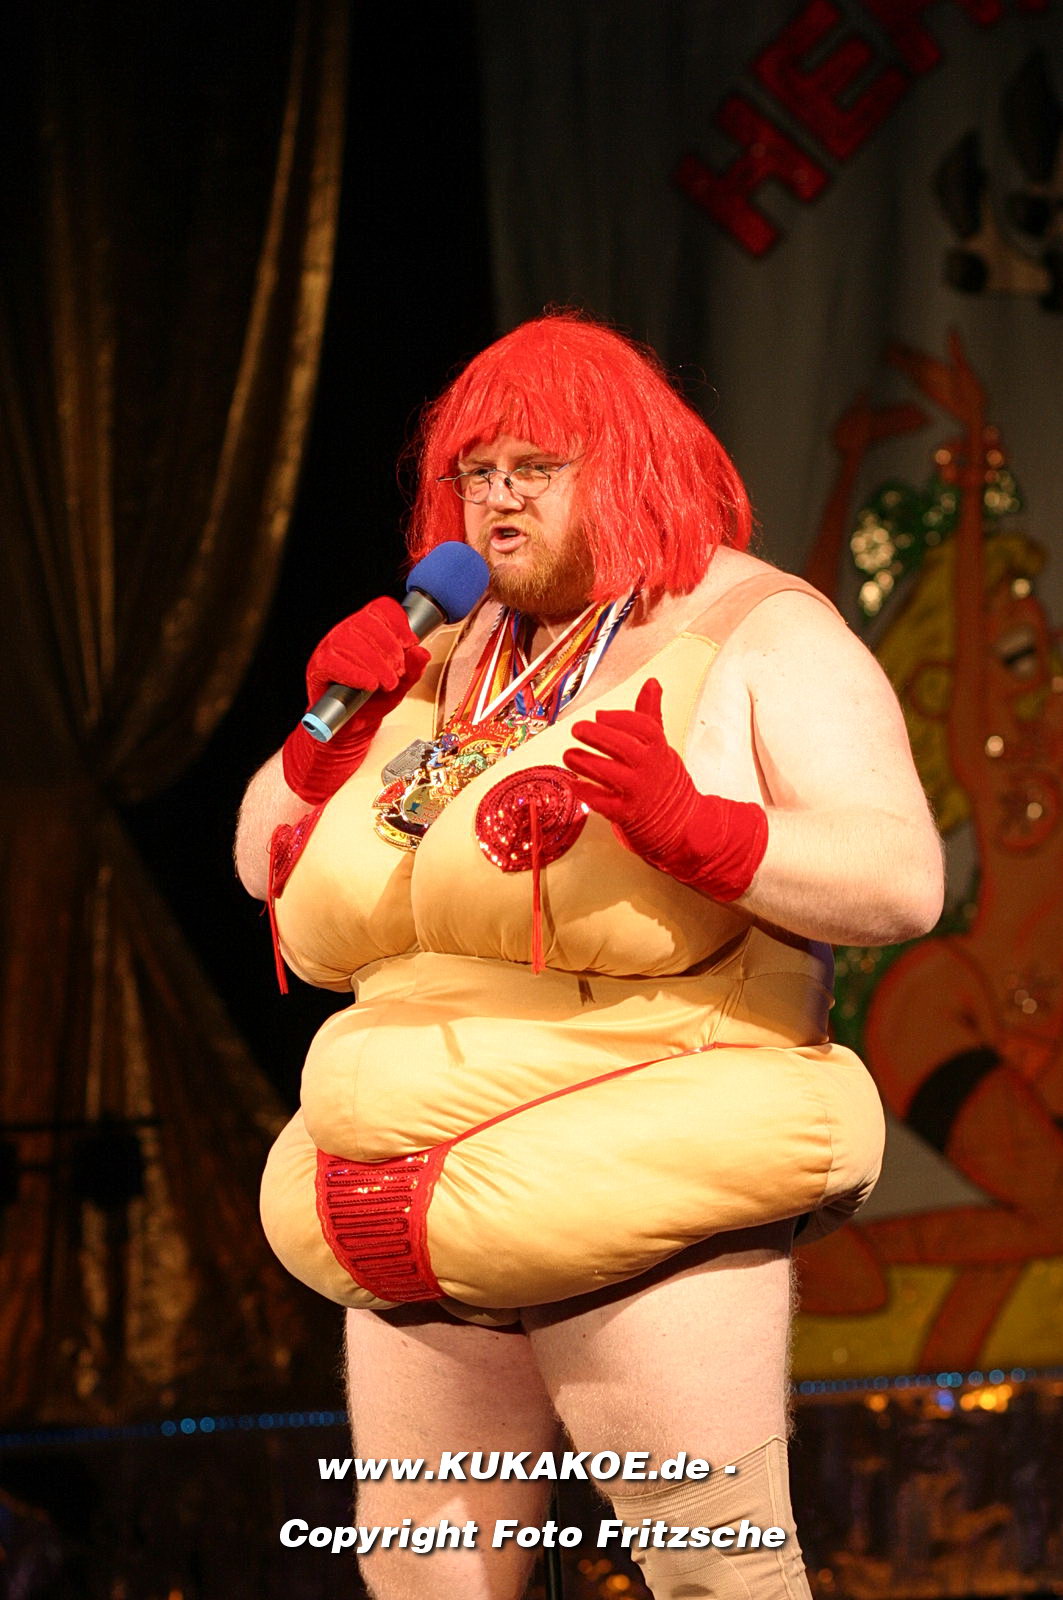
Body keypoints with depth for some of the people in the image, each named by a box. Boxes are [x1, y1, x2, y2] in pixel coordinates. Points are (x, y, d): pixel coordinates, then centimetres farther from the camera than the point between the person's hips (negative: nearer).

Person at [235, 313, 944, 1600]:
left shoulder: (760, 637, 2)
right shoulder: (438, 659, 18)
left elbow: (901, 880, -10)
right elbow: (271, 871, 23)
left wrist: (692, 828, -24)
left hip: (643, 1196, -6)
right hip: (425, 1215, 6)